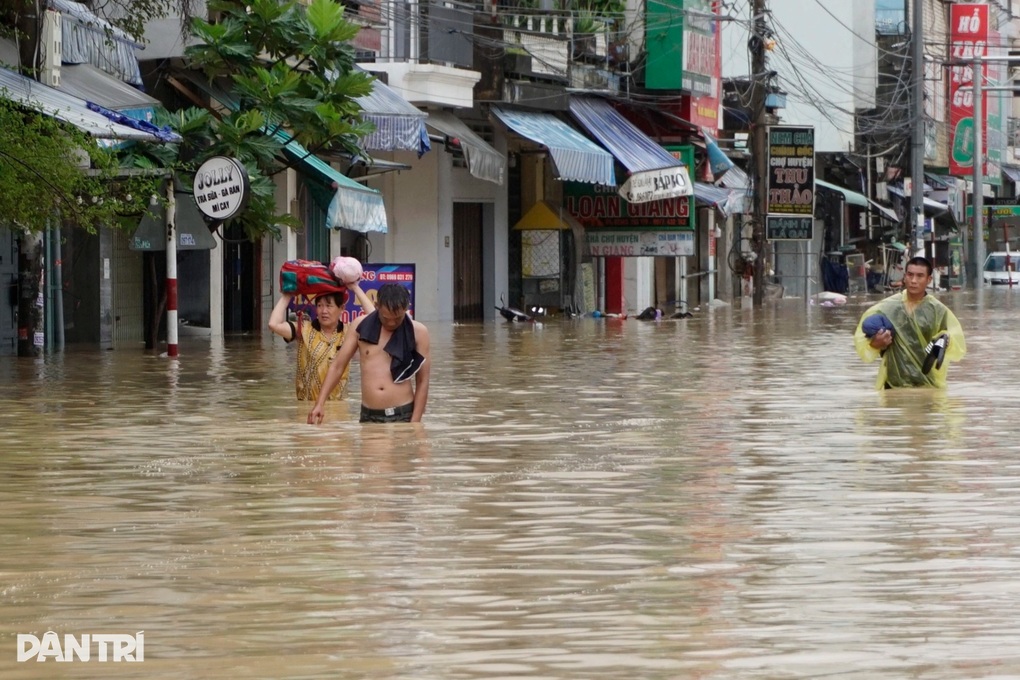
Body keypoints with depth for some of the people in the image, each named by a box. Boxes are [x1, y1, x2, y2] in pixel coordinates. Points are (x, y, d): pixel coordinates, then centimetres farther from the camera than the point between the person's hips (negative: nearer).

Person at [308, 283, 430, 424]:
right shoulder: (361, 325, 3)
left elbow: (422, 381, 0)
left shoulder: (417, 331, -3)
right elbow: (337, 366, 8)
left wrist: (415, 424, -6)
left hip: (403, 415, -2)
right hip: (369, 416, 2)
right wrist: (319, 404, -1)